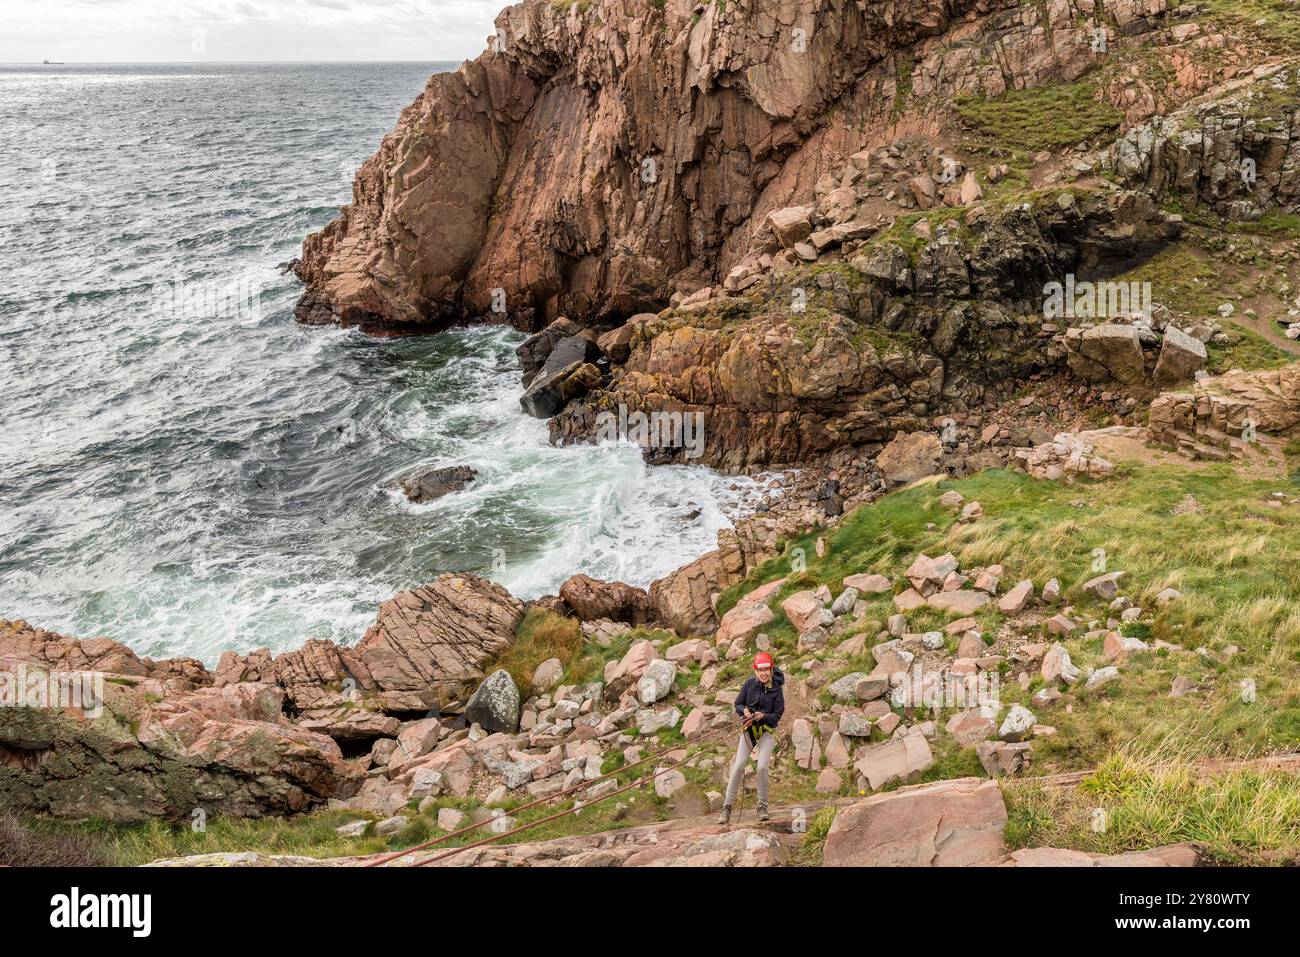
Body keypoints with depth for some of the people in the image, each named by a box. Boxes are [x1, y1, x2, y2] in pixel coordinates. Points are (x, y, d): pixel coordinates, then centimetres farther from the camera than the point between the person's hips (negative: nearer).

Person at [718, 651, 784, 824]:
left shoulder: (776, 689, -7)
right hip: (748, 729, 2)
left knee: (762, 767, -16)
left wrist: (764, 716, -23)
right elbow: (737, 705, 5)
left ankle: (762, 807, 0)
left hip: (767, 731, -1)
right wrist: (744, 710, -17)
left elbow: (777, 715, -5)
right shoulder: (750, 684, -3)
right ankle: (727, 808, 0)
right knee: (738, 766, -6)